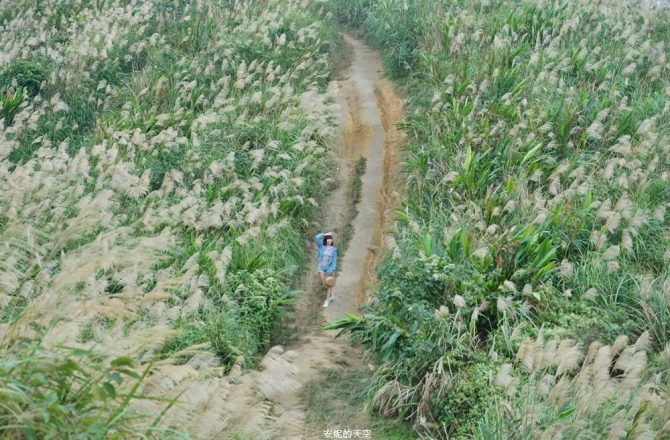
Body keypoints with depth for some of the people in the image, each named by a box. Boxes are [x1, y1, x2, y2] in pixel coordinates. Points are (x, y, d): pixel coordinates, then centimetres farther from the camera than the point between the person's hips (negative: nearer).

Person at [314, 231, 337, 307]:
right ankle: (331, 296, 28)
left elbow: (334, 260, -6)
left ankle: (327, 300, 10)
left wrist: (331, 270, -14)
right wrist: (325, 234, -7)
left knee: (329, 285, 1)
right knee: (324, 285, 7)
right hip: (321, 268, 2)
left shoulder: (333, 249, -4)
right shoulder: (321, 247, 0)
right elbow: (316, 238, -12)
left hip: (329, 269, -2)